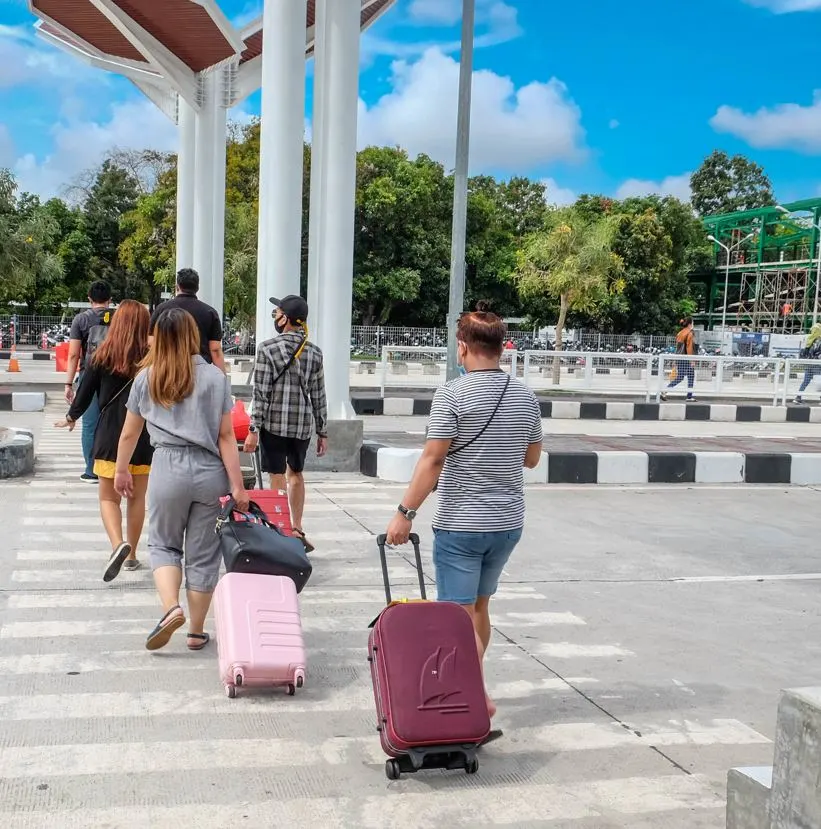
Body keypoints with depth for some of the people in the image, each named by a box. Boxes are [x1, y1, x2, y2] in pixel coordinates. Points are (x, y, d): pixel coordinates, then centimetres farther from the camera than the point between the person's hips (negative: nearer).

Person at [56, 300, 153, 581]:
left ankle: (118, 544, -15)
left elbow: (85, 394, 1)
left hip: (110, 436, -1)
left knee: (109, 497, 9)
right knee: (137, 498, 13)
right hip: (144, 438, 1)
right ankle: (131, 555, 21)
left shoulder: (102, 357, -6)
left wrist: (71, 418, 19)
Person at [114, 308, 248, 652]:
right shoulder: (215, 377, -2)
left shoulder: (146, 378, 2)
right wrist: (237, 485, -3)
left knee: (163, 544, 18)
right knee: (202, 553, 10)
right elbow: (226, 435, -5)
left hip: (168, 469, 0)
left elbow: (129, 433, 9)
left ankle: (172, 608, -6)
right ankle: (197, 632, 20)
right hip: (210, 471, 0)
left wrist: (121, 471, 24)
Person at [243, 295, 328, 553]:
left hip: (274, 425, -4)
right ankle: (297, 531, 26)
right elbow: (319, 396, 5)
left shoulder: (268, 349, -8)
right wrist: (323, 432, 11)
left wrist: (253, 429, -8)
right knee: (296, 474, 21)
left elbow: (261, 393, -11)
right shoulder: (314, 353, 3)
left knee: (278, 479, 2)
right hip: (303, 426, 4)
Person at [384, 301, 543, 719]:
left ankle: (477, 697, -1)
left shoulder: (452, 395, -13)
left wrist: (404, 513, -13)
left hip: (461, 524, -6)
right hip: (508, 523, 7)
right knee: (479, 607, 21)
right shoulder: (526, 396, 4)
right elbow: (532, 458, 14)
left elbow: (433, 459, -18)